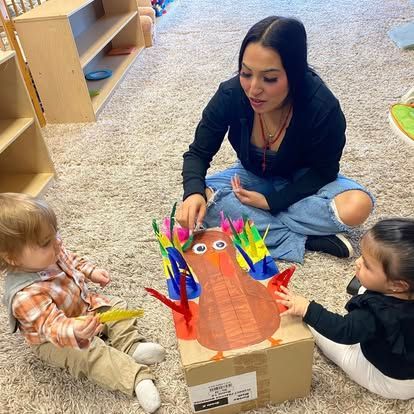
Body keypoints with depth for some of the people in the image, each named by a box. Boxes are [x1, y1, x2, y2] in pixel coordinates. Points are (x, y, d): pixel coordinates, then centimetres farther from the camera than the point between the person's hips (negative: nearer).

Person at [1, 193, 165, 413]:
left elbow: (70, 259, 8)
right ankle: (137, 378, -26)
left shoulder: (49, 252, -15)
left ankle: (131, 346, -3)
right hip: (56, 342, -8)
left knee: (117, 307, 3)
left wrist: (90, 271, 2)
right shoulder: (26, 295, -40)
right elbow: (52, 326, -45)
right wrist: (76, 331, -63)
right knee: (92, 353, -27)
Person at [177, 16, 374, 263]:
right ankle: (302, 240, -23)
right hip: (253, 178, 2)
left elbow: (324, 170, -16)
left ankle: (253, 223, -20)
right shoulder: (231, 95, -26)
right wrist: (193, 193, -37)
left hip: (301, 183, -2)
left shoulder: (323, 108, -30)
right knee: (199, 202, -27)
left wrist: (272, 202, -25)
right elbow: (198, 154, -16)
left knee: (357, 206, -30)